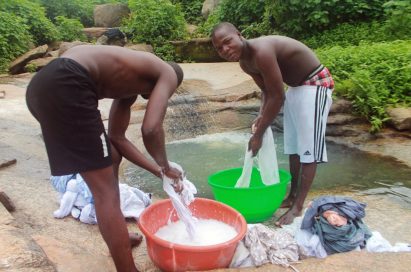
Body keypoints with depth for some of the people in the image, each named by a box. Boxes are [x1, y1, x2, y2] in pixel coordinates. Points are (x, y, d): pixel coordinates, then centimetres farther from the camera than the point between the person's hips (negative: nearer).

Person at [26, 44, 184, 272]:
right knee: (106, 192, -3)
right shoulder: (168, 74, 10)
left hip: (46, 85, 10)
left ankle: (118, 238, 40)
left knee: (111, 158, 24)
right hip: (65, 86, -10)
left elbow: (116, 137, 30)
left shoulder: (131, 81, 32)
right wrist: (165, 167, 11)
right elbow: (151, 128, -8)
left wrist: (157, 170, 30)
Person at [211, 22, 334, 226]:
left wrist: (258, 134, -23)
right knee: (293, 144, 13)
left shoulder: (261, 52, -32)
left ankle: (298, 207, -2)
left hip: (316, 83, -9)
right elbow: (267, 91, 8)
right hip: (295, 86, 9)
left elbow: (277, 97, -29)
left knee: (308, 147, -8)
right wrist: (261, 116, -11)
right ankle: (292, 196, 25)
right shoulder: (245, 63, -4)